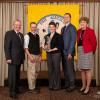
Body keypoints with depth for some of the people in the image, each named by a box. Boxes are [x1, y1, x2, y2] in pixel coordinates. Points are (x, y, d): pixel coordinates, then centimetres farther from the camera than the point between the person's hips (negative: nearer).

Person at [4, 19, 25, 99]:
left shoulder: (21, 35, 16)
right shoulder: (9, 33, -6)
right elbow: (7, 47, -12)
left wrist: (23, 57, 12)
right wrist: (8, 58, -18)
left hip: (19, 59, 7)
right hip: (12, 59, -7)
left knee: (17, 75, 13)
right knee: (12, 76, -2)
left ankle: (16, 89, 23)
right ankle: (12, 92, 6)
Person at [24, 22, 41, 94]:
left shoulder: (37, 36, 12)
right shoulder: (27, 36, -7)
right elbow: (26, 47, -12)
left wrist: (40, 55, 9)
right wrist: (29, 56, -19)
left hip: (37, 55, 7)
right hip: (31, 55, -7)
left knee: (36, 71, 15)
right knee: (31, 72, -6)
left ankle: (35, 85, 31)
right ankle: (31, 88, 3)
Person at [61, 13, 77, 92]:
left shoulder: (72, 27, -7)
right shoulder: (63, 28, 17)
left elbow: (73, 40, -14)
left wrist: (70, 53, -17)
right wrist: (61, 51, 7)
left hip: (69, 52, -7)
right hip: (63, 52, 8)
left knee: (70, 69, -2)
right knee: (65, 69, 12)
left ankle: (72, 85, 10)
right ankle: (67, 84, 23)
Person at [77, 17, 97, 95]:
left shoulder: (90, 31, -7)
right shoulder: (79, 31, 11)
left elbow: (94, 42, -5)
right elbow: (78, 41, 11)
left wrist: (93, 51, 2)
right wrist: (79, 50, 5)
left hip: (87, 52, -6)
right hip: (80, 51, 7)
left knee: (88, 70, -2)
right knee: (82, 69, 12)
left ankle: (88, 87, 6)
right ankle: (83, 86, 24)